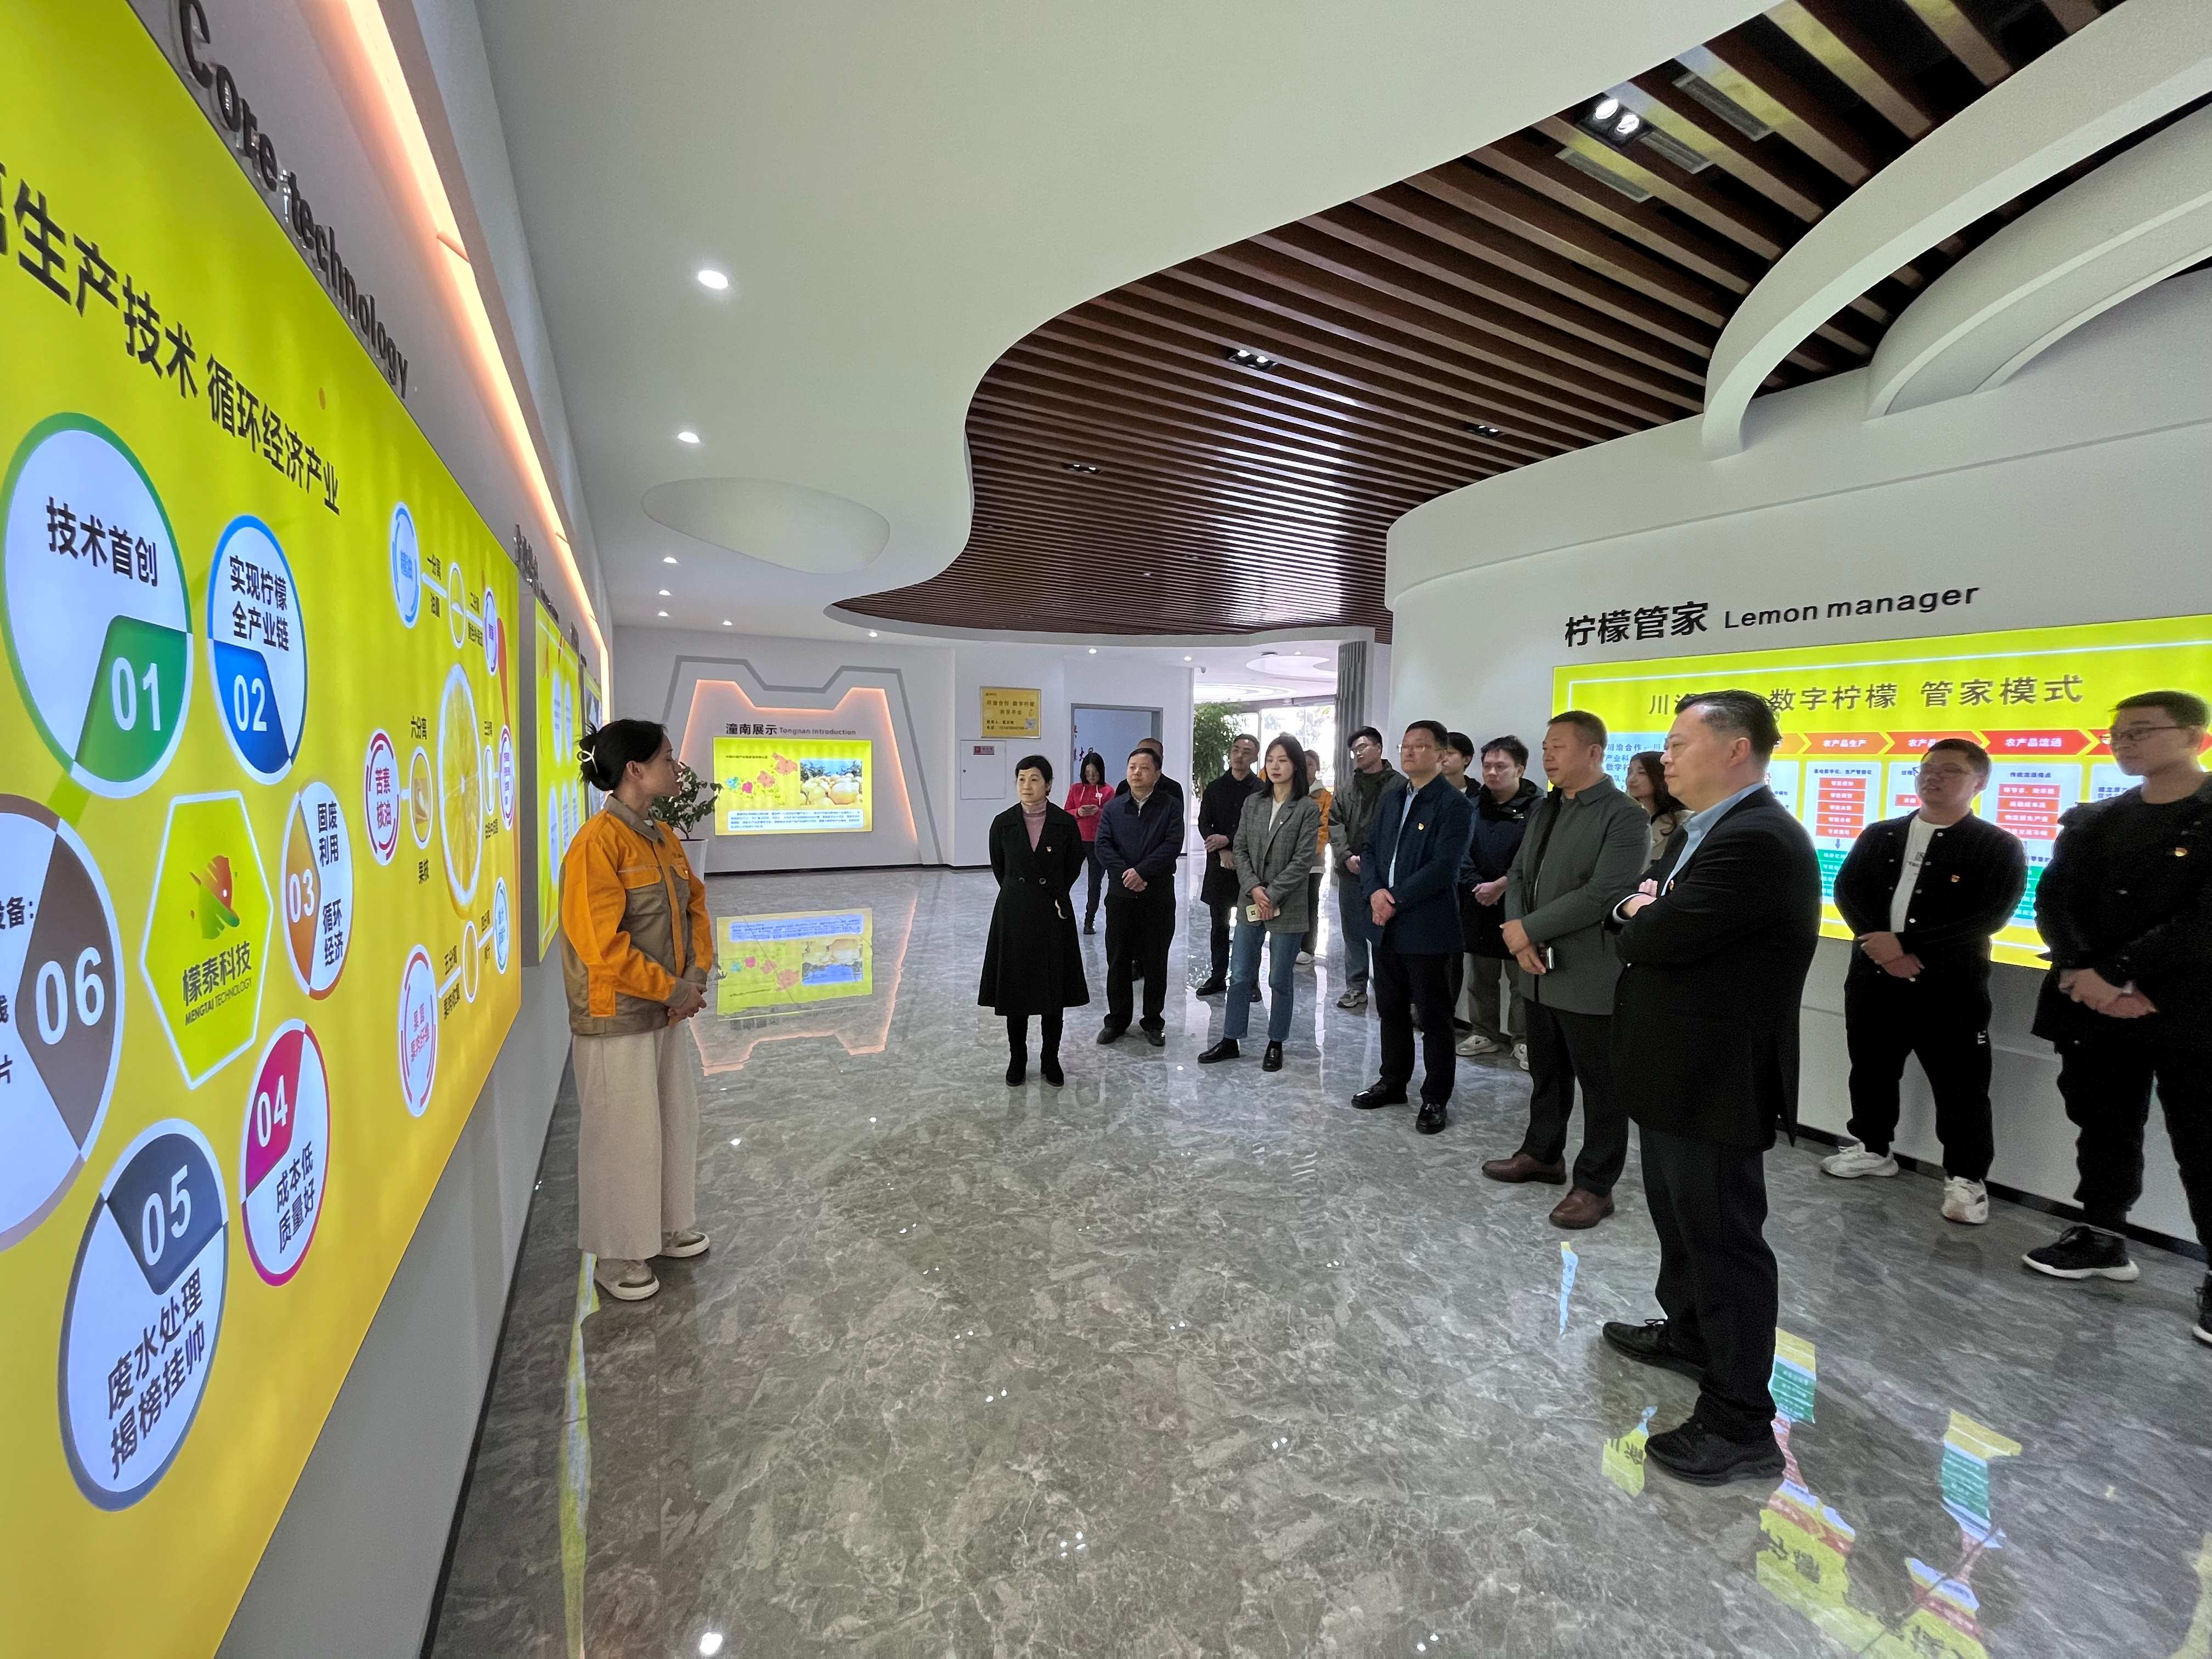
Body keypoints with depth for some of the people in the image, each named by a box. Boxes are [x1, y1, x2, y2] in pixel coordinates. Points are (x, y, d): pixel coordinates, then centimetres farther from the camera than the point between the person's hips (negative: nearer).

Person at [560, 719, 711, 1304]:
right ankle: (616, 1257, 27)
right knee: (622, 1135, 7)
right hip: (616, 1017, -8)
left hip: (665, 1010, 8)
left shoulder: (662, 838, 5)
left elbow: (695, 906, 9)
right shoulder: (598, 842, -20)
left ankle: (668, 1228, 39)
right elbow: (601, 944, -23)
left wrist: (695, 978, -5)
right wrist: (671, 990, -16)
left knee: (676, 1119, 19)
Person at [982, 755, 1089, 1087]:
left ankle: (1050, 1060, 22)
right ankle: (1017, 1059, 22)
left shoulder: (1066, 823, -6)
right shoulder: (1003, 823, -3)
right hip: (1014, 912, 1)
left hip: (1054, 913, -1)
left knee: (1054, 987, 7)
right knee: (1014, 986, 6)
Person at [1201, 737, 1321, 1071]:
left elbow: (1303, 860, -11)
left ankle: (1275, 1044, 23)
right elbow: (1241, 850, 4)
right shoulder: (1253, 803, 6)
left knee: (1280, 980, 8)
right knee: (1240, 977, 8)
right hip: (1250, 902, 4)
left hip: (1287, 905, -3)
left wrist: (1271, 895, -14)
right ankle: (1230, 1041, 20)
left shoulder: (1308, 809, -6)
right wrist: (1254, 889, -9)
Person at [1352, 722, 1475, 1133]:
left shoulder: (1454, 805, -10)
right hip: (1386, 925, 7)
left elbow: (1443, 867, -19)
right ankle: (1393, 1082, 31)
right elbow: (1369, 848, 10)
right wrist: (1375, 891, -8)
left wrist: (1396, 899, -18)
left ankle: (1435, 1098, 17)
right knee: (1391, 1009, 16)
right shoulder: (1392, 798, 13)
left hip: (1427, 927, -6)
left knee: (1433, 1017, 4)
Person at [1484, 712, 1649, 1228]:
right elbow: (1519, 875, 10)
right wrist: (1519, 939, -7)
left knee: (1601, 1087, 8)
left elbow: (1603, 894, -22)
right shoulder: (1543, 810, 11)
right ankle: (1542, 1154, 38)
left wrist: (1528, 929, -17)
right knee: (1545, 1073, 21)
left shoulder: (1624, 816, -13)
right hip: (1541, 970, 7)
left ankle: (1595, 1185, 21)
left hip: (1591, 976, -7)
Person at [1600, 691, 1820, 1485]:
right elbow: (1641, 910, 14)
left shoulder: (1758, 840, -24)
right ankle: (1687, 1332, 46)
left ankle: (1741, 1424, 18)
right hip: (1678, 1070, 10)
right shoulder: (1701, 832, 10)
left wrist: (1641, 918, -5)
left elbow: (1656, 937, -27)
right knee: (1678, 1212, 25)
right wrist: (1646, 913, -9)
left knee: (1723, 1235, 3)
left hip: (1716, 1079, -10)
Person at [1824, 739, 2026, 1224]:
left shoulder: (1999, 847, -1)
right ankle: (1872, 1147, 32)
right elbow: (1847, 889, 2)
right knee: (1870, 1069, 15)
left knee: (1960, 1085, 1)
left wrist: (1908, 946, -19)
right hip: (1873, 977, 4)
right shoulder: (1879, 836, 11)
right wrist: (1877, 944, -14)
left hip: (1950, 986, -4)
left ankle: (1966, 1177, 16)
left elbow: (1989, 917, -12)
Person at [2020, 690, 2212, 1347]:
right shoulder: (2089, 822, 10)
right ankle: (2101, 1237, 27)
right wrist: (2086, 976, -12)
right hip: (2095, 1009, 4)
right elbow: (2053, 904, 3)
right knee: (2103, 1129, 14)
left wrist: (2117, 972, -18)